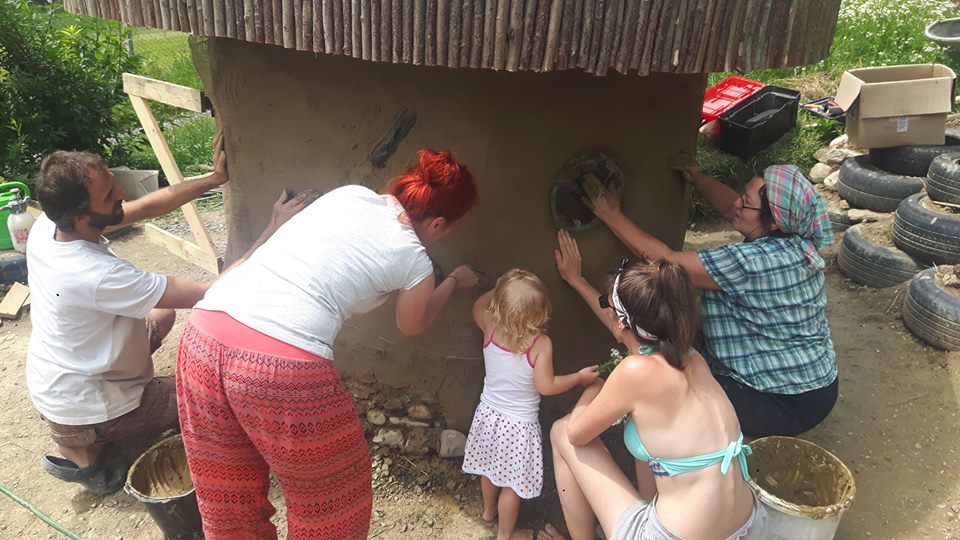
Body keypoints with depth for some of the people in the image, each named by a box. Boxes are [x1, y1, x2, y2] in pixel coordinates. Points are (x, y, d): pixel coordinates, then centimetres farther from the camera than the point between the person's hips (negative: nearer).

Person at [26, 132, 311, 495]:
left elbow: (145, 208, -4)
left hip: (49, 387, 8)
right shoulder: (98, 276, -38)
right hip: (84, 414, -8)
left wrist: (214, 179, -7)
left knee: (161, 312, 23)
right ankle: (85, 452, 4)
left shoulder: (46, 225, -15)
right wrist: (274, 231, -32)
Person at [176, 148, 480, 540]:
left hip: (203, 335, 7)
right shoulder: (414, 261, 3)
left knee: (228, 495, 26)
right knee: (328, 494, 22)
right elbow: (411, 326, 25)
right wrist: (455, 282, 40)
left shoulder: (350, 193, 16)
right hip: (282, 366, -6)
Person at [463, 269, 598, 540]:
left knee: (490, 468, 28)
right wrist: (579, 377, -7)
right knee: (512, 483, 15)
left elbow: (478, 306, 7)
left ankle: (488, 511, 54)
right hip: (518, 425, -5)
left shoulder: (490, 327, -15)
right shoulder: (541, 344, -27)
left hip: (488, 414, 5)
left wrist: (501, 287, 3)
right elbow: (546, 386, -19)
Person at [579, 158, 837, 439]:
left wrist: (611, 215, -22)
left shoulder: (755, 262, -33)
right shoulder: (787, 238, -6)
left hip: (794, 402, -9)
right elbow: (730, 208, 11)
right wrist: (698, 179, 0)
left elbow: (668, 262, -28)